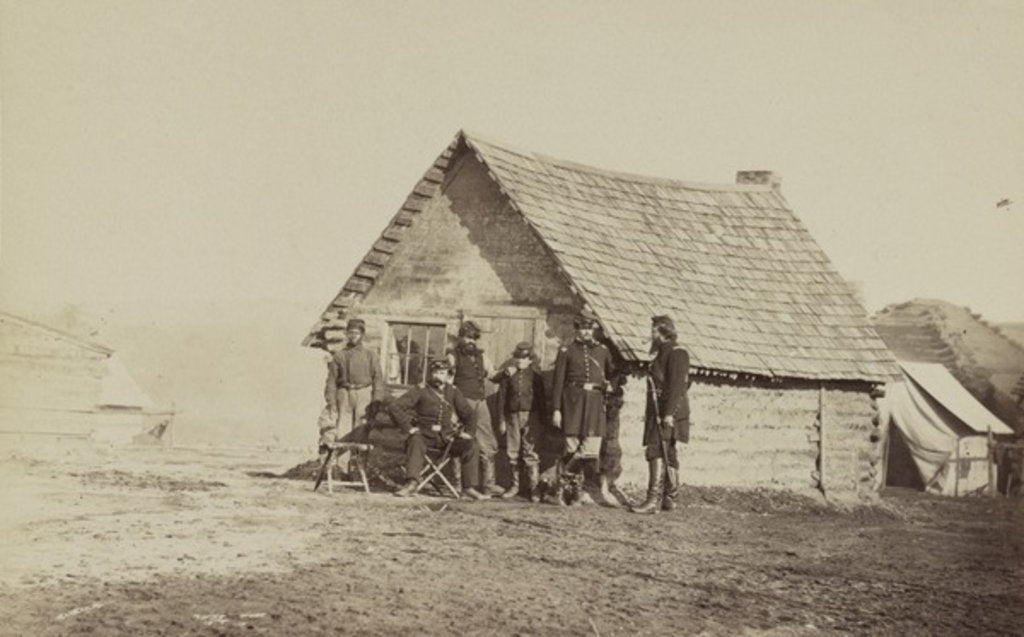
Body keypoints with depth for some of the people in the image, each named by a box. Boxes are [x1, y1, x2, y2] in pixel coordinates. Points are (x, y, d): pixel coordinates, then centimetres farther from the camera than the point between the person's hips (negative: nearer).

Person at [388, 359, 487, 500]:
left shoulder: (453, 392, 10)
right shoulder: (421, 390, -1)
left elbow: (468, 413, 22)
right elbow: (394, 407, -8)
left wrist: (467, 432, 9)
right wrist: (408, 427, -13)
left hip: (447, 437, 3)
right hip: (426, 435, -3)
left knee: (470, 446, -19)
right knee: (416, 442, -36)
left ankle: (468, 488, -18)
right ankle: (411, 483, -46)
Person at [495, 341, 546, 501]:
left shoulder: (535, 374, 5)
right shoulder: (508, 374, 8)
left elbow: (541, 398, 7)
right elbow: (501, 397, 8)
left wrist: (540, 417, 1)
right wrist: (501, 420, 3)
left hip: (530, 416, -2)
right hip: (512, 415, 2)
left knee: (530, 452, -7)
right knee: (512, 452, 5)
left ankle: (533, 488, -4)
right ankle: (514, 484, 17)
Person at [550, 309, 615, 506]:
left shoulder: (602, 351, 13)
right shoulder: (566, 351, 4)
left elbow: (612, 376, 24)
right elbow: (558, 381, 1)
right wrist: (556, 409, -6)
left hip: (595, 403, 3)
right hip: (573, 402, -3)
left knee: (591, 451, -6)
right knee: (571, 449, -4)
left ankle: (562, 484, 12)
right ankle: (576, 490, 9)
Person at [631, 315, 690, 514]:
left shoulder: (676, 353, -11)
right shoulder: (663, 352, 19)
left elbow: (676, 385, -20)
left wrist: (669, 413, -25)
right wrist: (650, 413, 21)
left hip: (668, 411, -10)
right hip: (658, 412, 10)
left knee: (657, 451, -16)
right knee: (667, 453, 14)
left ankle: (654, 499, -22)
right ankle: (669, 498, 20)